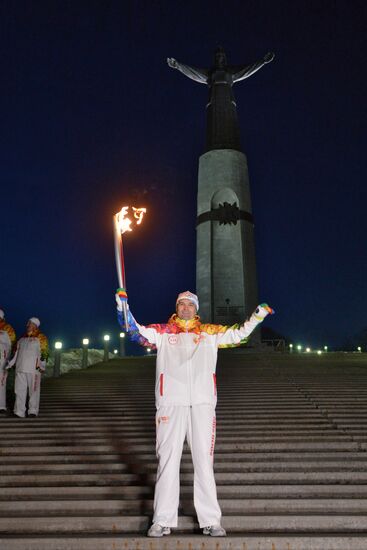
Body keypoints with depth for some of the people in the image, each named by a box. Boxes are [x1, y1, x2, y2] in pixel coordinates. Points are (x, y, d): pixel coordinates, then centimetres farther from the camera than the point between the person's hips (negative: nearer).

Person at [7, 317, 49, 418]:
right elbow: (16, 352, 25)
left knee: (34, 390, -1)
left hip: (33, 369, -5)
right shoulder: (22, 339, 19)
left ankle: (33, 411, 6)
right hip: (20, 368, 5)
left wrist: (42, 366, -15)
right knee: (20, 390, 2)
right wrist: (10, 364, 20)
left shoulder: (41, 338, 1)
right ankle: (19, 412, 5)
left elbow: (44, 353, -6)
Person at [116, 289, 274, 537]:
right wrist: (123, 305, -10)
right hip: (171, 403, -1)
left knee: (204, 461, 5)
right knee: (168, 460, 4)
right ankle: (163, 521, 15)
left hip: (203, 403, 1)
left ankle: (211, 520, 15)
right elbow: (136, 331, 2)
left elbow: (238, 333, 16)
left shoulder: (210, 332, 14)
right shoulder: (163, 332, 11)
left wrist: (258, 316, 5)